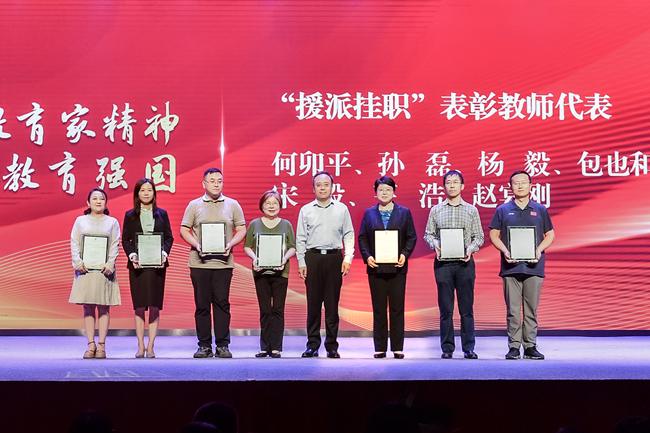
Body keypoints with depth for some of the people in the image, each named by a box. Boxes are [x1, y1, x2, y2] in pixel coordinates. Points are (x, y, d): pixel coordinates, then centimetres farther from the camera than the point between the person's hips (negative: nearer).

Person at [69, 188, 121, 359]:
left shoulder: (112, 222, 10)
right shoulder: (80, 221, 12)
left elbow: (115, 245, 2)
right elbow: (74, 243, 5)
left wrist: (109, 265, -11)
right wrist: (78, 262, -10)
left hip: (104, 269, -1)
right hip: (85, 269, 1)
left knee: (104, 308, -2)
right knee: (88, 308, 0)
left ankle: (101, 345, 0)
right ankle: (91, 345, 1)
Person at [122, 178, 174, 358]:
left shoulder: (162, 214, 10)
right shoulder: (130, 215, 9)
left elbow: (169, 237, 7)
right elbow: (125, 239, 5)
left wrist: (164, 254, -10)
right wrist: (132, 256, -12)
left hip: (157, 264, 0)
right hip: (137, 265, 0)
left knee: (155, 306, -3)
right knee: (139, 307, 0)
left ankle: (150, 347, 2)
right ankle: (140, 347, 5)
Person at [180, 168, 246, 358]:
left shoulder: (232, 205, 10)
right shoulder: (194, 205, 9)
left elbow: (241, 230, 9)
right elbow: (184, 230, 7)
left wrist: (230, 244, -9)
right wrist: (196, 245, -10)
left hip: (223, 263, 0)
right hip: (199, 263, 0)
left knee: (222, 304, -2)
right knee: (202, 305, 2)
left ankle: (222, 345, 3)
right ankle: (204, 345, 8)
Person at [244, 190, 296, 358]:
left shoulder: (286, 225, 9)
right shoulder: (254, 224, 9)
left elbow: (293, 247, 7)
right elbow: (247, 246, 8)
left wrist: (285, 257, -12)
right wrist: (254, 258, -11)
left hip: (280, 272, 0)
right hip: (261, 271, 0)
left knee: (278, 310, -2)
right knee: (264, 310, 4)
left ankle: (276, 348, 3)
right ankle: (265, 347, 9)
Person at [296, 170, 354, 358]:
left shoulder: (342, 209, 8)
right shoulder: (306, 210, 9)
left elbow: (349, 235, 7)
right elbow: (300, 239, 9)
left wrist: (347, 258, -3)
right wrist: (301, 263, 2)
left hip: (334, 258, 0)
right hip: (313, 258, 1)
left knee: (332, 304, 1)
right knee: (313, 302, 1)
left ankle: (332, 346, 6)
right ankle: (312, 344, 7)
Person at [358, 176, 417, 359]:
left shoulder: (404, 212, 8)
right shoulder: (369, 213, 10)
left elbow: (412, 237, 6)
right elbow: (362, 237, 8)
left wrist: (405, 254, -10)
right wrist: (367, 256, -8)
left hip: (397, 267, -1)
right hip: (376, 267, 1)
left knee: (397, 308, 1)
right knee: (378, 308, 3)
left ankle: (397, 347, 6)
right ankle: (380, 347, 8)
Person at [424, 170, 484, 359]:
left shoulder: (471, 210, 10)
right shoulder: (436, 210, 11)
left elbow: (479, 236, 8)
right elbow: (428, 234, 12)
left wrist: (471, 249, -10)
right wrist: (434, 244, -9)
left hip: (465, 263, 0)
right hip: (442, 263, 0)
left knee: (466, 307, 0)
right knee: (445, 308, 2)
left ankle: (469, 348, 6)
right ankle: (447, 348, 8)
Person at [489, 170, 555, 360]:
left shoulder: (540, 210, 12)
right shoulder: (503, 210, 9)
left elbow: (550, 234, 14)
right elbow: (494, 234, 8)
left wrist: (539, 250, -5)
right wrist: (505, 251, -9)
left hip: (534, 266, 1)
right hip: (511, 266, -1)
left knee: (531, 309, 3)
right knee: (513, 309, -1)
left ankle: (530, 346, 8)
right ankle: (514, 346, 3)